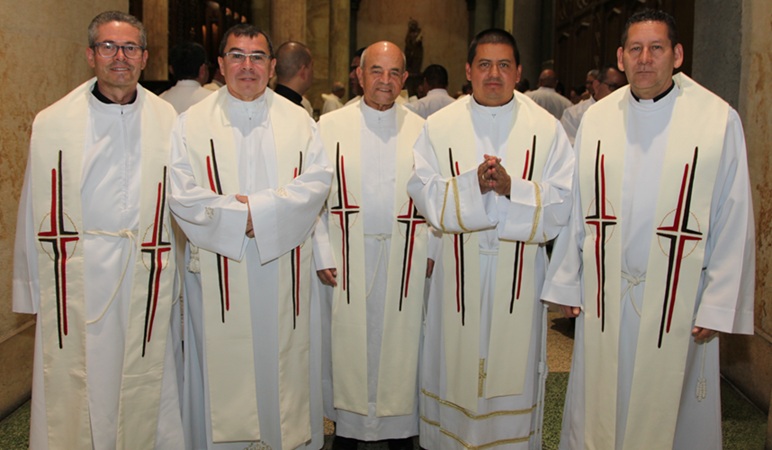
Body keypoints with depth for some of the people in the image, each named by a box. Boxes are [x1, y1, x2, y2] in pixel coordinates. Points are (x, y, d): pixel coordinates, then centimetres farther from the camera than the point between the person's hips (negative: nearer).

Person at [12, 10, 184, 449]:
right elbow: (37, 212, 4)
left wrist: (175, 279, 0)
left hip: (145, 278, 1)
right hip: (76, 279, 0)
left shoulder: (167, 122, 3)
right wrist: (34, 289, 3)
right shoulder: (53, 124, 2)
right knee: (74, 387, 7)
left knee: (144, 386, 8)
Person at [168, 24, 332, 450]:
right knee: (224, 364, 4)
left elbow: (319, 180, -4)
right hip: (219, 269, -1)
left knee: (285, 357, 8)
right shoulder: (192, 122, 2)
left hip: (284, 267, 2)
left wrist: (257, 207, -15)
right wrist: (238, 214, -16)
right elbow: (180, 192, -7)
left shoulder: (297, 120, 7)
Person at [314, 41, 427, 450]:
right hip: (348, 257, 0)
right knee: (348, 342, 6)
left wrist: (431, 249, -3)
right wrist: (322, 253, -5)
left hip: (404, 258, 1)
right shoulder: (330, 126, 2)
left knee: (400, 343, 8)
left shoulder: (421, 131, 5)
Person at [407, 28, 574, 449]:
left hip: (520, 273, 0)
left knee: (513, 364, 8)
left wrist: (511, 187, -22)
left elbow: (564, 202, -7)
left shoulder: (547, 129, 0)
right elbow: (423, 192, -6)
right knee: (456, 368, 10)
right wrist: (472, 184, -22)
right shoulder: (439, 126, 2)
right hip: (458, 271, 1)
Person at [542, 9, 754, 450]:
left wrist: (716, 307, -6)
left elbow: (733, 220, -5)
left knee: (670, 408, 9)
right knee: (599, 407, 13)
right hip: (604, 297, 3)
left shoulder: (719, 120, -6)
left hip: (676, 297, -2)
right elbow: (576, 210, 7)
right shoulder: (596, 119, 3)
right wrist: (567, 284, 7)